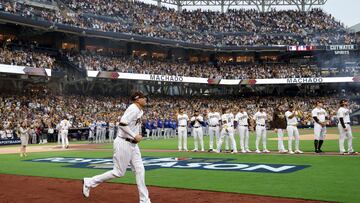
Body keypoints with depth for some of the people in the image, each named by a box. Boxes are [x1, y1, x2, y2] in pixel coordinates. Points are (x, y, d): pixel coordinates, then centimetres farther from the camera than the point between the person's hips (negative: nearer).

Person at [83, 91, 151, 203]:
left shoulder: (140, 110, 14)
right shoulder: (133, 109, -17)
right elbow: (122, 124, -27)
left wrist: (137, 136, 11)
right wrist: (134, 136, -22)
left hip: (133, 144, 10)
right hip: (123, 143, -10)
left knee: (139, 170, 5)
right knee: (119, 172, -2)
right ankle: (89, 182, 12)